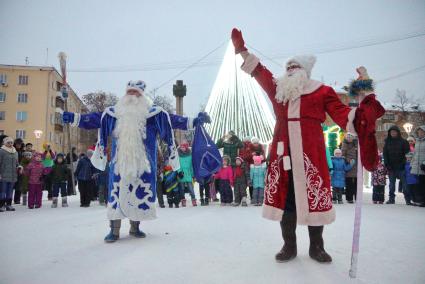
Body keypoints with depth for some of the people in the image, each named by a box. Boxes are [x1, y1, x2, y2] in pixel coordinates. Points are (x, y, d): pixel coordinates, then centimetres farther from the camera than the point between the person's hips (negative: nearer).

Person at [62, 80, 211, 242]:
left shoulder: (153, 112, 5)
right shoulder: (114, 112, 11)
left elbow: (171, 119, 1)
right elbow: (95, 119, 12)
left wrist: (193, 122, -6)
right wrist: (74, 118, 7)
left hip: (142, 162, 0)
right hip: (120, 161, 1)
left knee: (140, 191, 4)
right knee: (117, 190, -2)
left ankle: (135, 226, 19)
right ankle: (114, 229, 5)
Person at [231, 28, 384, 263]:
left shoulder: (321, 91, 8)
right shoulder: (278, 89, 16)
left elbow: (343, 116, 3)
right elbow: (259, 72, 21)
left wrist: (365, 95, -10)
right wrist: (242, 50, 17)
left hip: (311, 153, -2)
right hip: (282, 153, 3)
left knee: (314, 196, 0)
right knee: (284, 196, 4)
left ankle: (316, 246, 18)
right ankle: (289, 246, 18)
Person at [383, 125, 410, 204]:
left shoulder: (403, 141, 1)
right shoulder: (387, 142, 8)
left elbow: (407, 153, -2)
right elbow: (385, 154, 6)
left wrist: (403, 163, -12)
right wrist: (387, 164, -3)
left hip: (401, 166, -3)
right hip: (391, 167, 3)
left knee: (404, 182, -2)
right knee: (391, 183, 7)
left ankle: (407, 199, 3)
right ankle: (391, 198, 12)